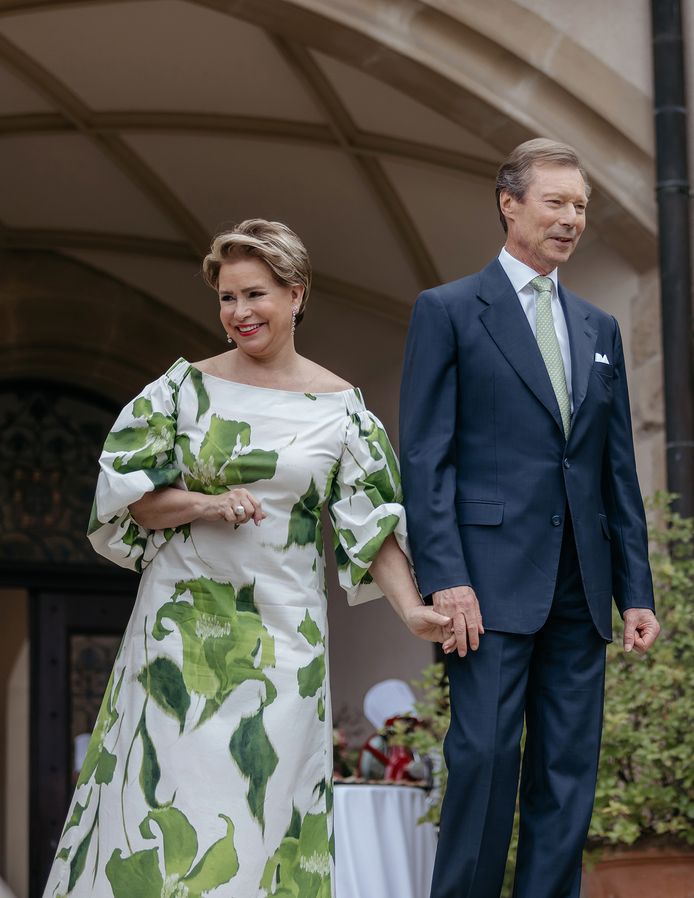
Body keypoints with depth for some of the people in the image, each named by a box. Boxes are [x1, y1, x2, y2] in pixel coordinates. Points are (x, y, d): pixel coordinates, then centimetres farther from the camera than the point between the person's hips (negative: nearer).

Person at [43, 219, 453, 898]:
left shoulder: (338, 404, 3)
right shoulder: (187, 385, 4)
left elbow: (370, 521, 0)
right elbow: (124, 492, 3)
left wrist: (412, 609, -12)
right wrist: (202, 504, -14)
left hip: (282, 634, 0)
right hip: (181, 624, 0)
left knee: (260, 801, -1)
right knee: (157, 792, -1)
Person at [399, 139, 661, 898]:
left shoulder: (599, 329, 18)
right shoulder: (448, 311, 2)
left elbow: (619, 471, 17)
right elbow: (425, 458, -5)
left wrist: (635, 591, 10)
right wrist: (444, 578, -14)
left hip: (579, 589, 6)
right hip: (492, 579, -5)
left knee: (569, 773, 5)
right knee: (486, 757, -9)